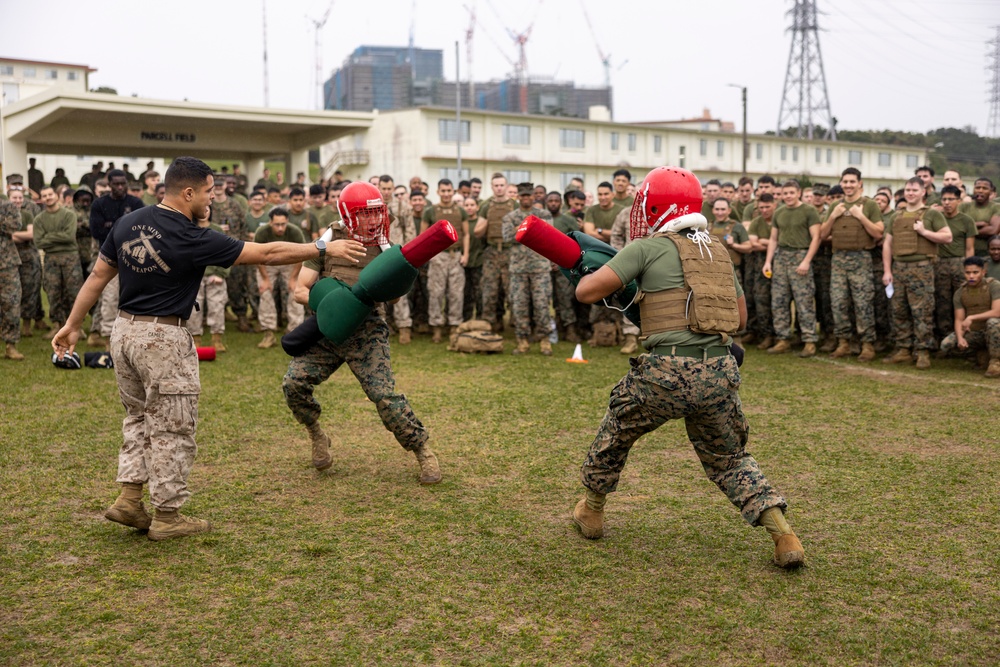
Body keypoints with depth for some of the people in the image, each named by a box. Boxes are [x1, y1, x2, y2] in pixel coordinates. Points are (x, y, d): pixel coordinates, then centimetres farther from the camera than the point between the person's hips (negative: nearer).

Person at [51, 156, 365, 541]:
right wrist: (325, 248, -9)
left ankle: (129, 498, 20)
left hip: (124, 331, 7)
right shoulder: (191, 239, -18)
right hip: (163, 339, -7)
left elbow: (98, 276, 9)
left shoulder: (128, 223, 2)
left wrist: (73, 325, 18)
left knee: (140, 416, 22)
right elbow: (267, 253, -16)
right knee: (172, 428, 5)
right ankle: (167, 516, 15)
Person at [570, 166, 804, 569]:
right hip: (721, 372, 5)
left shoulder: (648, 248, 1)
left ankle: (592, 510, 38)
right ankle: (782, 533, 8)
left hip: (667, 372, -4)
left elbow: (587, 292, -4)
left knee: (617, 430, 23)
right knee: (730, 459, 23)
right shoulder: (718, 252, 18)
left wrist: (592, 272, 18)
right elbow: (740, 319, 26)